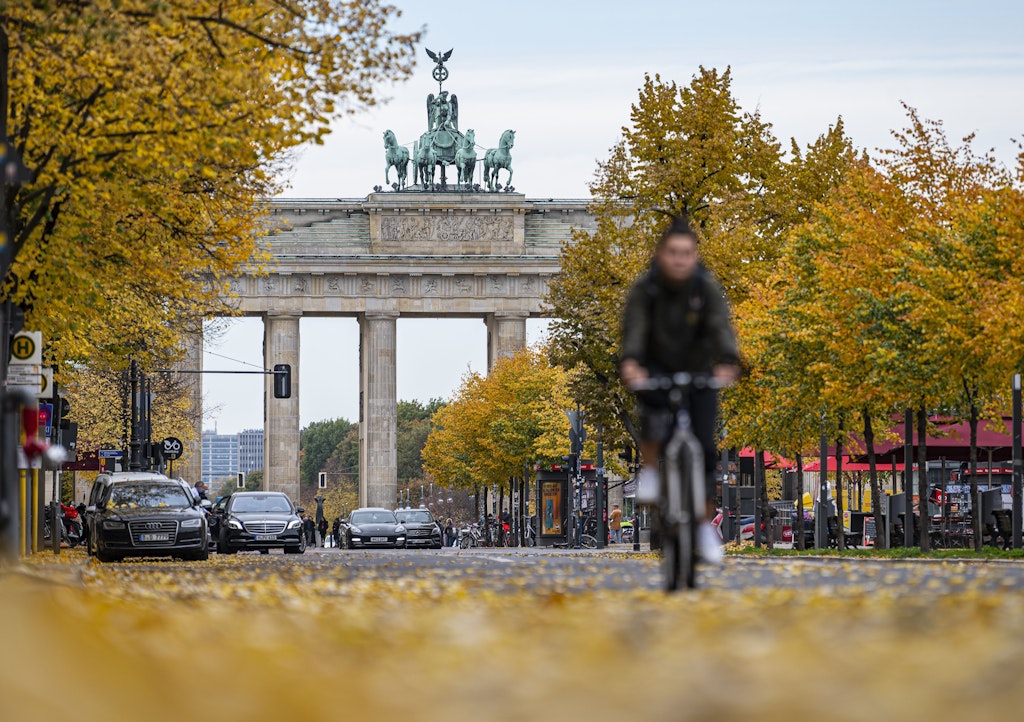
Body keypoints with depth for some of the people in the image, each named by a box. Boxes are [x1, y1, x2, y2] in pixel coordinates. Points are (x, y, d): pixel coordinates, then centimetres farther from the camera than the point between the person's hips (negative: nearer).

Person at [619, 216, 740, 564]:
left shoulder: (707, 287, -16)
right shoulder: (645, 288, -17)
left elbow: (721, 327, -29)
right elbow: (634, 328, -30)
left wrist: (727, 363, -50)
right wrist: (630, 363, -51)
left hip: (698, 374, 1)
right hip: (656, 370, -1)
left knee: (705, 447, -9)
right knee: (654, 406, -36)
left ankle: (705, 525, 9)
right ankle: (649, 472, -14)